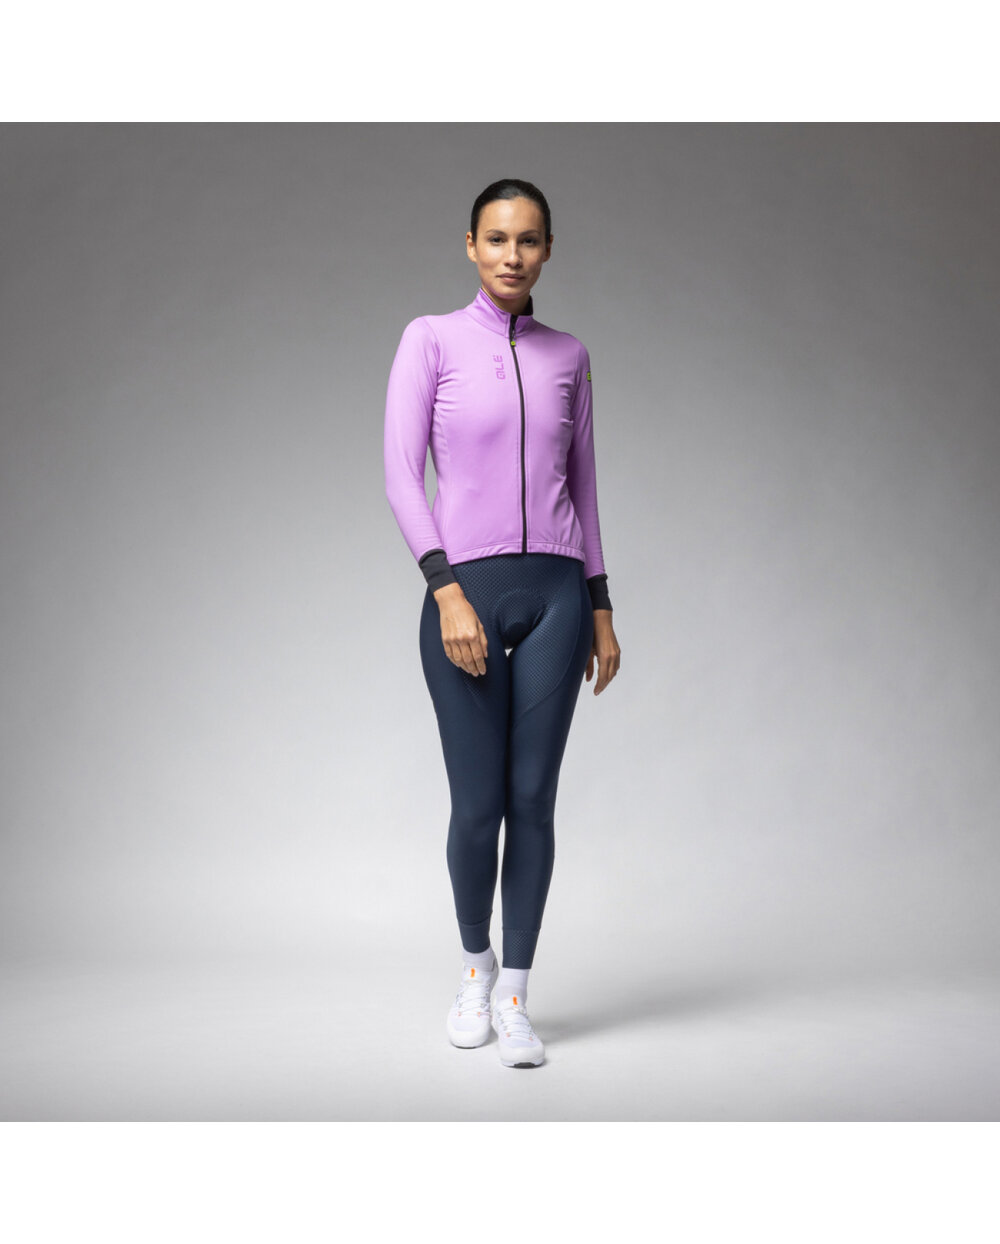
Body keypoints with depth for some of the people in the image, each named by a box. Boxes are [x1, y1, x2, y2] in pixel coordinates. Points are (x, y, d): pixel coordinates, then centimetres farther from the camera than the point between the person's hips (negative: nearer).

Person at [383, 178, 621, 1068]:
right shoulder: (431, 339, 1)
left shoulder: (569, 355, 11)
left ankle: (513, 996, 16)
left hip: (555, 594, 3)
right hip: (465, 591, -2)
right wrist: (448, 590, -16)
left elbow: (582, 487, 15)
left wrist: (600, 609, 11)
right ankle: (475, 962, 31)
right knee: (477, 805, 2)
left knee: (533, 801, 2)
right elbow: (401, 475, -6)